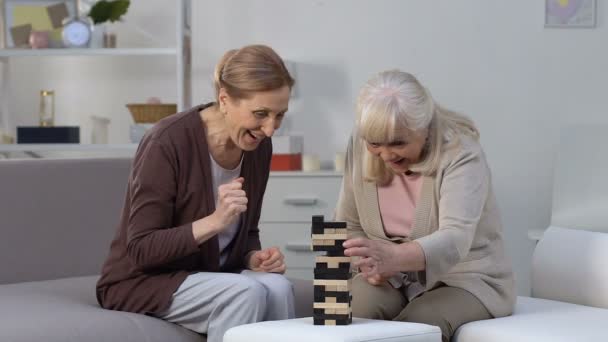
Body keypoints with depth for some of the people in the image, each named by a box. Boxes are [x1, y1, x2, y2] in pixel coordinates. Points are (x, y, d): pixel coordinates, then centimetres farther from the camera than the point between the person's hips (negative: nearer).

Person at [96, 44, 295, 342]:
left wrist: (255, 258, -12)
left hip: (210, 278, 6)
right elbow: (141, 250, -22)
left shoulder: (258, 147, -3)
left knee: (278, 287, -26)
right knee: (246, 292, -31)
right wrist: (214, 221, -34)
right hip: (143, 281, -5)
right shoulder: (168, 142, -22)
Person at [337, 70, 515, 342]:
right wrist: (368, 261, -18)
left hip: (464, 278, -3)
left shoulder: (461, 154, -22)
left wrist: (393, 256, -55)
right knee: (356, 311, -29)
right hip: (393, 278, 3)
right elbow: (348, 224, 4)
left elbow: (454, 240, -36)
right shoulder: (359, 146, -6)